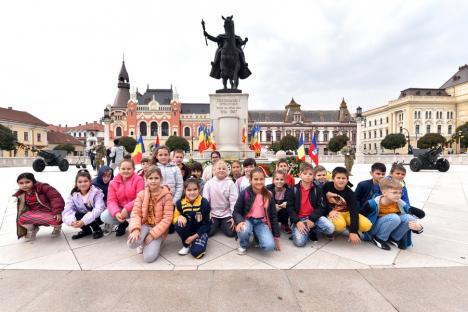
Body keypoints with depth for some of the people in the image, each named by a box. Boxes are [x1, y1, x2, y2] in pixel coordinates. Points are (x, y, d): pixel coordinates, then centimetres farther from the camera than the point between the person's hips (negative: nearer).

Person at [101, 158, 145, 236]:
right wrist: (116, 213, -28)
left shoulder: (138, 180, -14)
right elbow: (111, 200, -9)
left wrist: (127, 209, -30)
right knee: (104, 217, -19)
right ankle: (122, 223, 12)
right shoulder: (113, 182, -2)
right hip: (120, 209, 4)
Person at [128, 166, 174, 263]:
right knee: (131, 243, -28)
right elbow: (136, 213, -5)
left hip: (158, 229, -3)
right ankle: (143, 242, 8)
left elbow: (167, 218, -14)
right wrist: (135, 229, -24)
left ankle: (154, 243, 14)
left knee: (148, 257, -20)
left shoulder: (166, 196, -12)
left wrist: (152, 234, -19)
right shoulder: (141, 194, 0)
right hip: (144, 225, 3)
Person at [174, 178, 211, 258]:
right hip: (188, 229, 3)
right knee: (179, 224, -29)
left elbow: (206, 224, -12)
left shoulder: (204, 203, -17)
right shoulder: (180, 203, -10)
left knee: (196, 251, -26)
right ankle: (187, 245, -3)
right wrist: (180, 217, -26)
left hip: (200, 230, -3)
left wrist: (194, 236, -17)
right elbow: (175, 217, -1)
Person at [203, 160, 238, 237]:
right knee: (208, 232, -12)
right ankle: (217, 224, 20)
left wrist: (234, 217, -11)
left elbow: (234, 200, -8)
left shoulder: (230, 183, -7)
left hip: (226, 214, 0)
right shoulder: (209, 183, -4)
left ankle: (222, 225, 21)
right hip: (213, 214, 1)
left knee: (231, 233, -10)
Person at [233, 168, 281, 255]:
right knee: (243, 230, -37)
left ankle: (258, 237, 12)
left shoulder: (268, 195, -3)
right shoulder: (244, 193, -11)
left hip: (261, 222, 1)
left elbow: (273, 216, 3)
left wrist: (276, 236, 4)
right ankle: (243, 245, 0)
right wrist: (240, 221, -29)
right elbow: (236, 211, -6)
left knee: (270, 246, -24)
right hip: (248, 220, -1)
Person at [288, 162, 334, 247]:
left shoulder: (317, 189, 3)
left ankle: (311, 230, 2)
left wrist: (312, 219, -17)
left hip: (314, 216, 2)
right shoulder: (294, 189, -1)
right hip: (299, 218, -2)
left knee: (330, 228, -25)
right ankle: (308, 230, 8)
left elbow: (321, 207, -2)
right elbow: (290, 208, -3)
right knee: (299, 242, -24)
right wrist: (297, 222, -16)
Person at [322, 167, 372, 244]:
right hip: (333, 212, -2)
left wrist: (353, 231, -26)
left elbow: (354, 212, -18)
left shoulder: (350, 193, -12)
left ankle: (351, 229, 10)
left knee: (367, 225, -21)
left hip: (347, 213, 3)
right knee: (340, 225, -38)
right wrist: (329, 211, -21)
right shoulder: (327, 186, -14)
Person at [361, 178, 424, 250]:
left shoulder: (401, 204, -12)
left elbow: (411, 219, -10)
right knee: (394, 218, -31)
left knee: (409, 218, -18)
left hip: (390, 230, 5)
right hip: (374, 229, -5)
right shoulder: (374, 203, -24)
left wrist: (418, 227, -31)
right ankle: (379, 238, -11)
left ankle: (394, 238, 1)